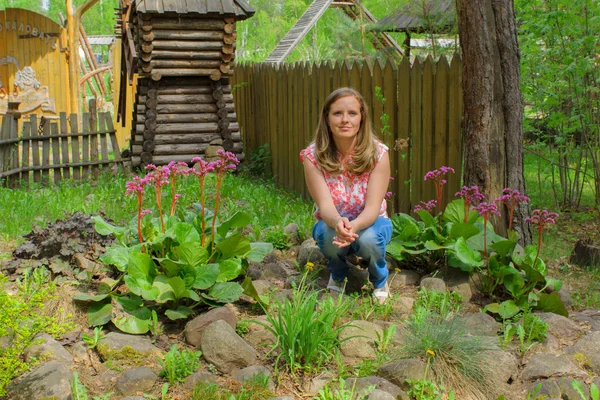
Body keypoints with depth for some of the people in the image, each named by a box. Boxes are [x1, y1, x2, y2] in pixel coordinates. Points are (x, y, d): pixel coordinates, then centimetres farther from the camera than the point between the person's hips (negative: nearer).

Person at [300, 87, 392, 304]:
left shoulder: (378, 154, -19)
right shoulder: (313, 156, -18)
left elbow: (372, 207, -25)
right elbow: (324, 204, -25)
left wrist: (354, 226, -48)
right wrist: (338, 222, -50)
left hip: (369, 223, 0)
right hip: (332, 223, 0)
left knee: (368, 238, -35)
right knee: (331, 235, -35)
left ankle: (380, 282, 2)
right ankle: (337, 277, 3)